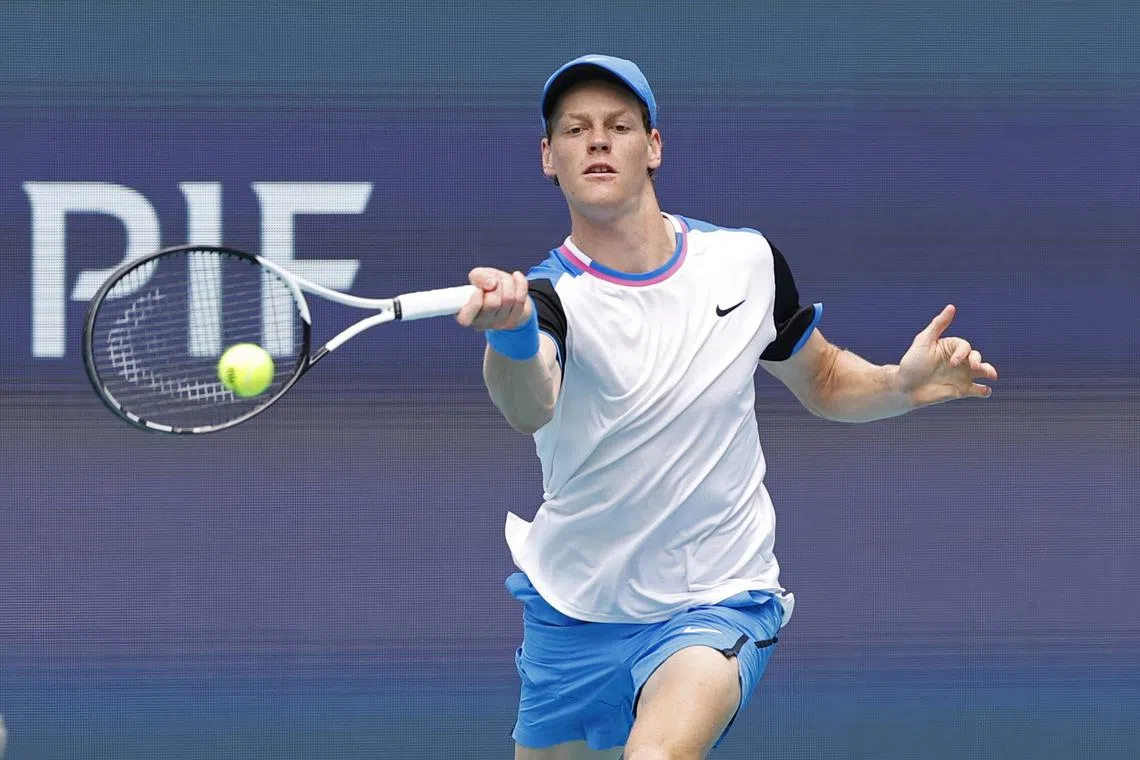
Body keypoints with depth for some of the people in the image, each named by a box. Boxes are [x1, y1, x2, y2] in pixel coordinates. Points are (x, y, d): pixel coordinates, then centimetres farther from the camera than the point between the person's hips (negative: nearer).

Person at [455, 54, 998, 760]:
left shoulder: (747, 262, -5)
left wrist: (902, 385, -9)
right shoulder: (551, 295, -16)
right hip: (573, 613, 1)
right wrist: (511, 334, -64)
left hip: (716, 604, -1)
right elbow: (529, 407, -40)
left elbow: (823, 381, 14)